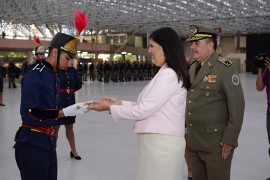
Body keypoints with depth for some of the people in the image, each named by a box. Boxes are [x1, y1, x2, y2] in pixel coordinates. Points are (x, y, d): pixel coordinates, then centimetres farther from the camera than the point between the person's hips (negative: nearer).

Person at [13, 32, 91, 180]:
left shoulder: (54, 77, 12)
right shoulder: (34, 76, -16)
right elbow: (29, 115, -22)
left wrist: (76, 108, 2)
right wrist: (65, 112, -22)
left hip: (49, 143, 9)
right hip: (32, 145, -9)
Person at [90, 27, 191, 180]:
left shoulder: (168, 74, -17)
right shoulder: (170, 73, 15)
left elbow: (143, 110, -17)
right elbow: (149, 106, 13)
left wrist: (110, 107, -7)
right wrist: (120, 103, 8)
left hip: (161, 143, -9)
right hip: (161, 141, 9)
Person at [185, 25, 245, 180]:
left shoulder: (226, 68, -12)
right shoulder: (193, 68, 11)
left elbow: (237, 106, -16)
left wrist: (230, 140, -17)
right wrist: (188, 132, 13)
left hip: (216, 144, -7)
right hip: (193, 143, 7)